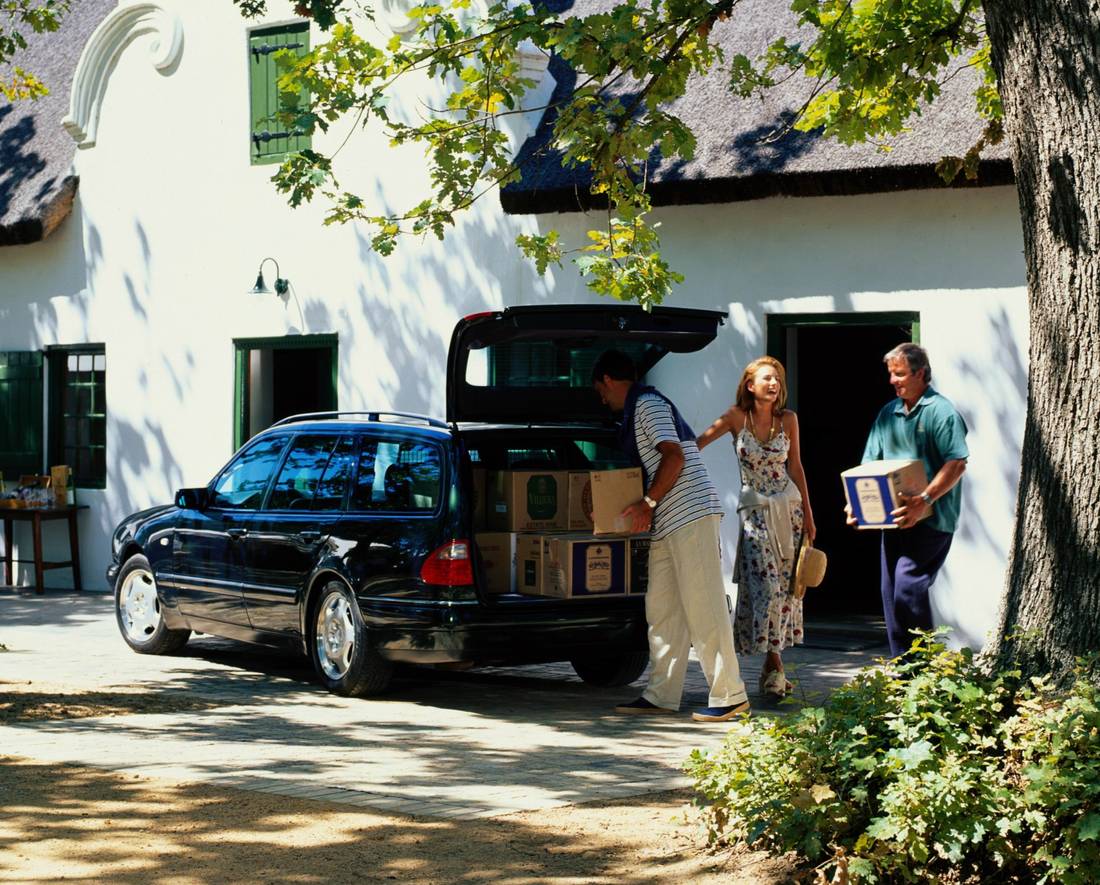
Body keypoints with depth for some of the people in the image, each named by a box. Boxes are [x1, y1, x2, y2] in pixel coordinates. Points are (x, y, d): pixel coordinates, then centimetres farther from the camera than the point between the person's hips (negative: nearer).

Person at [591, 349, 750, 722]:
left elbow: (674, 456, -18)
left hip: (690, 513, -11)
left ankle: (729, 695, -10)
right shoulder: (637, 409, 23)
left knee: (702, 606, -11)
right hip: (667, 523, 11)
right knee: (661, 608, 9)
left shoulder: (647, 404, -8)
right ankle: (661, 695, 12)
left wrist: (648, 503, -17)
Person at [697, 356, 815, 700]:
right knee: (765, 585, -12)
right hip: (755, 510, -3)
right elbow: (698, 442, -12)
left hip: (789, 507, 3)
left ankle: (772, 663, 10)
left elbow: (795, 467, 9)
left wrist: (808, 514, 7)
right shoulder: (738, 417, -5)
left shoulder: (788, 419, 3)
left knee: (787, 585, 2)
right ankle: (773, 662, -6)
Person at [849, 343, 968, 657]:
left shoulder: (940, 411, -8)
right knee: (890, 592, 8)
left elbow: (956, 465, -17)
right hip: (896, 518, 8)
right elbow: (870, 465, 16)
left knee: (908, 587, -16)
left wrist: (924, 500, -27)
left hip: (931, 519, -8)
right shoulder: (888, 413, 13)